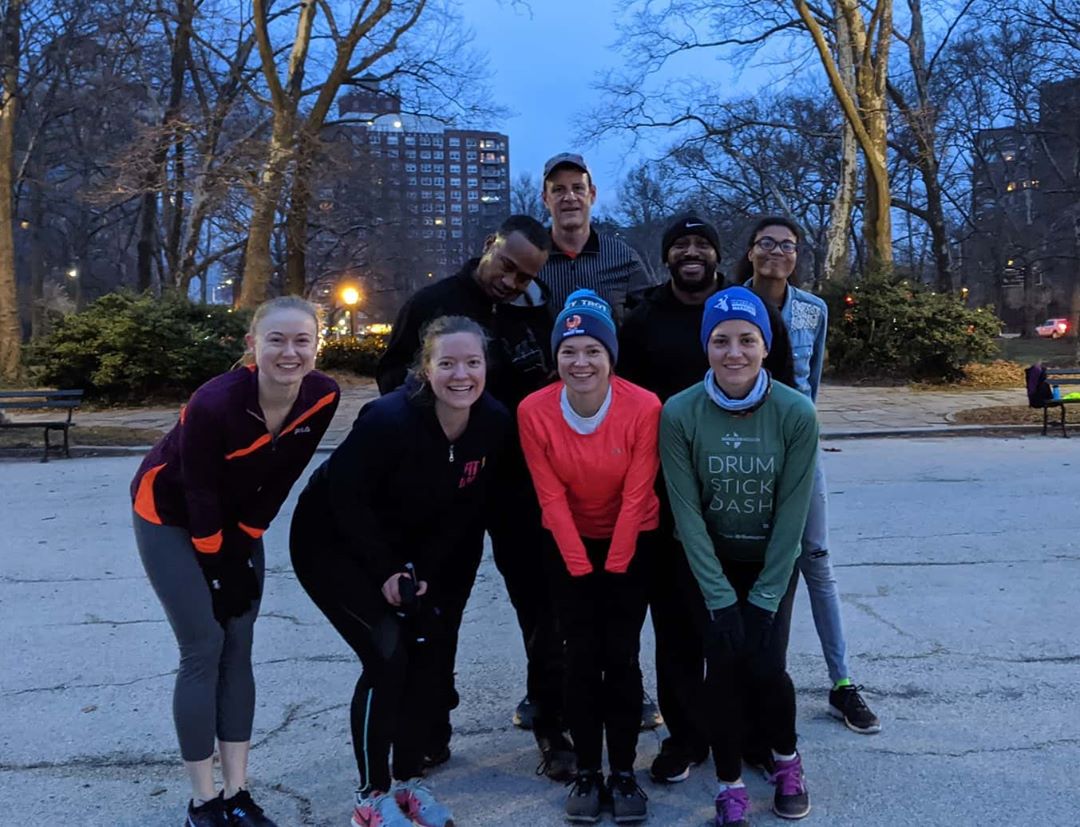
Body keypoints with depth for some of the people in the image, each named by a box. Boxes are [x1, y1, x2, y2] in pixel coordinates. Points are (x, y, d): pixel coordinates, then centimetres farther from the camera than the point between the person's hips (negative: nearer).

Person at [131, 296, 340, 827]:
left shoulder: (323, 397, -20)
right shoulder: (215, 403, -35)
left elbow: (282, 477, -8)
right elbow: (199, 493, -23)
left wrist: (243, 546, -5)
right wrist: (215, 566, -14)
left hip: (236, 517, 5)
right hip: (170, 515, -5)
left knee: (239, 646, 4)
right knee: (204, 650, -7)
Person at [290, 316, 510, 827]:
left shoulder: (494, 422, -15)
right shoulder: (389, 419, -31)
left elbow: (465, 507, -6)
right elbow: (346, 498, -22)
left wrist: (423, 570, -11)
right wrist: (385, 572, -17)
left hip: (405, 549, 6)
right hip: (333, 543, -6)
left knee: (432, 655, 0)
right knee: (388, 656, -14)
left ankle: (407, 782, 20)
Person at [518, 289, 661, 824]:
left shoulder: (644, 407, -22)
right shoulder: (533, 411, -18)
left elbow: (636, 494, -16)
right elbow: (551, 497, -13)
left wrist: (614, 565, -11)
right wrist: (580, 565, -10)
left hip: (631, 542, -1)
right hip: (568, 545, 1)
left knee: (622, 656, -1)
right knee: (581, 657, 2)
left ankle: (624, 772, 14)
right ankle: (586, 772, 16)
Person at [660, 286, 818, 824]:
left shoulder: (796, 413, -19)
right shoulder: (679, 413, -20)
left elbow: (792, 511, -14)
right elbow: (686, 511, -16)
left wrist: (765, 596, -13)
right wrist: (719, 594, -15)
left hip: (773, 561, 0)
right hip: (709, 562, 0)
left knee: (765, 666, -7)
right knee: (724, 668, -5)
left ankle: (787, 759, 24)